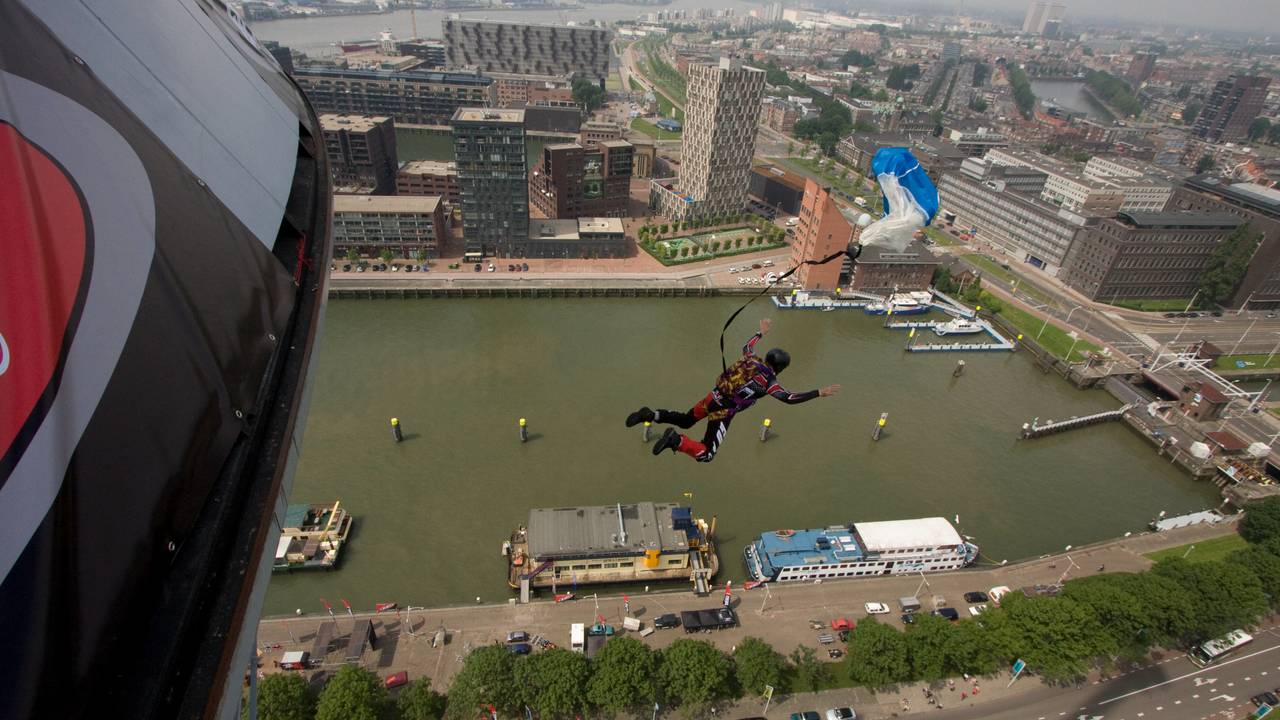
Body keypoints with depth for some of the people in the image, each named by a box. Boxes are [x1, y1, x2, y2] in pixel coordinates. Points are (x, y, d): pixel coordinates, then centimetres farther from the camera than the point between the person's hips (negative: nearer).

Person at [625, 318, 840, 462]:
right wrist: (819, 393, -15)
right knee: (706, 455, 0)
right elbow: (790, 398, -18)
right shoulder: (768, 381, -12)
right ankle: (676, 440, -22)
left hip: (712, 397, 7)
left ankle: (650, 415, 8)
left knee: (684, 421, 29)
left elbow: (746, 347, 29)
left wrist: (761, 332, 42)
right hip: (723, 411, -7)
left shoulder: (751, 360, 6)